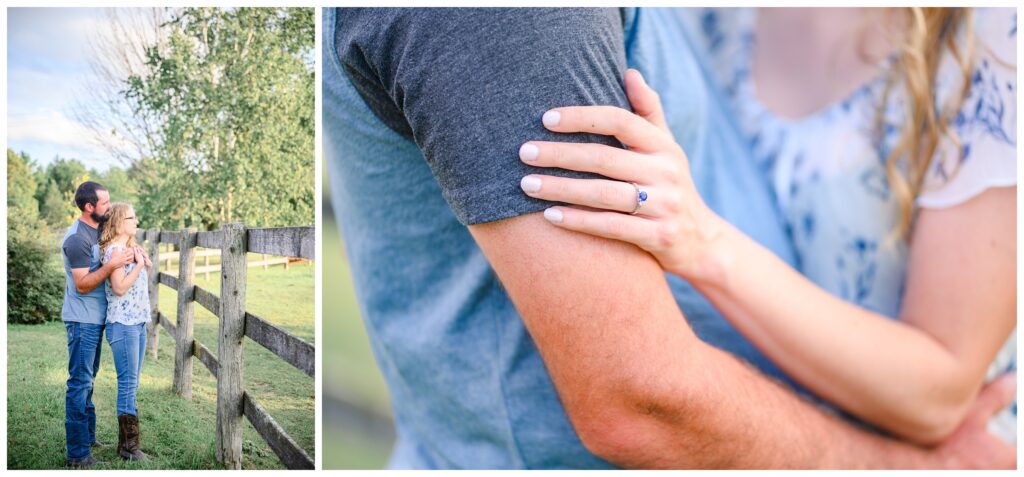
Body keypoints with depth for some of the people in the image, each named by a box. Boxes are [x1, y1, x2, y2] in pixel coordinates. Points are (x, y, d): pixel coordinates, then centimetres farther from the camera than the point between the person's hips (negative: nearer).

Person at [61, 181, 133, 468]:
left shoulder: (98, 229, 7)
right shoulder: (77, 238, -20)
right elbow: (82, 285, -20)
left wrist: (126, 255, 1)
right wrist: (111, 266, -31)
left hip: (95, 318, 10)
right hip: (82, 320, -10)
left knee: (87, 379, 18)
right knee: (80, 382, -5)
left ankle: (87, 436, 31)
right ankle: (77, 453, 0)